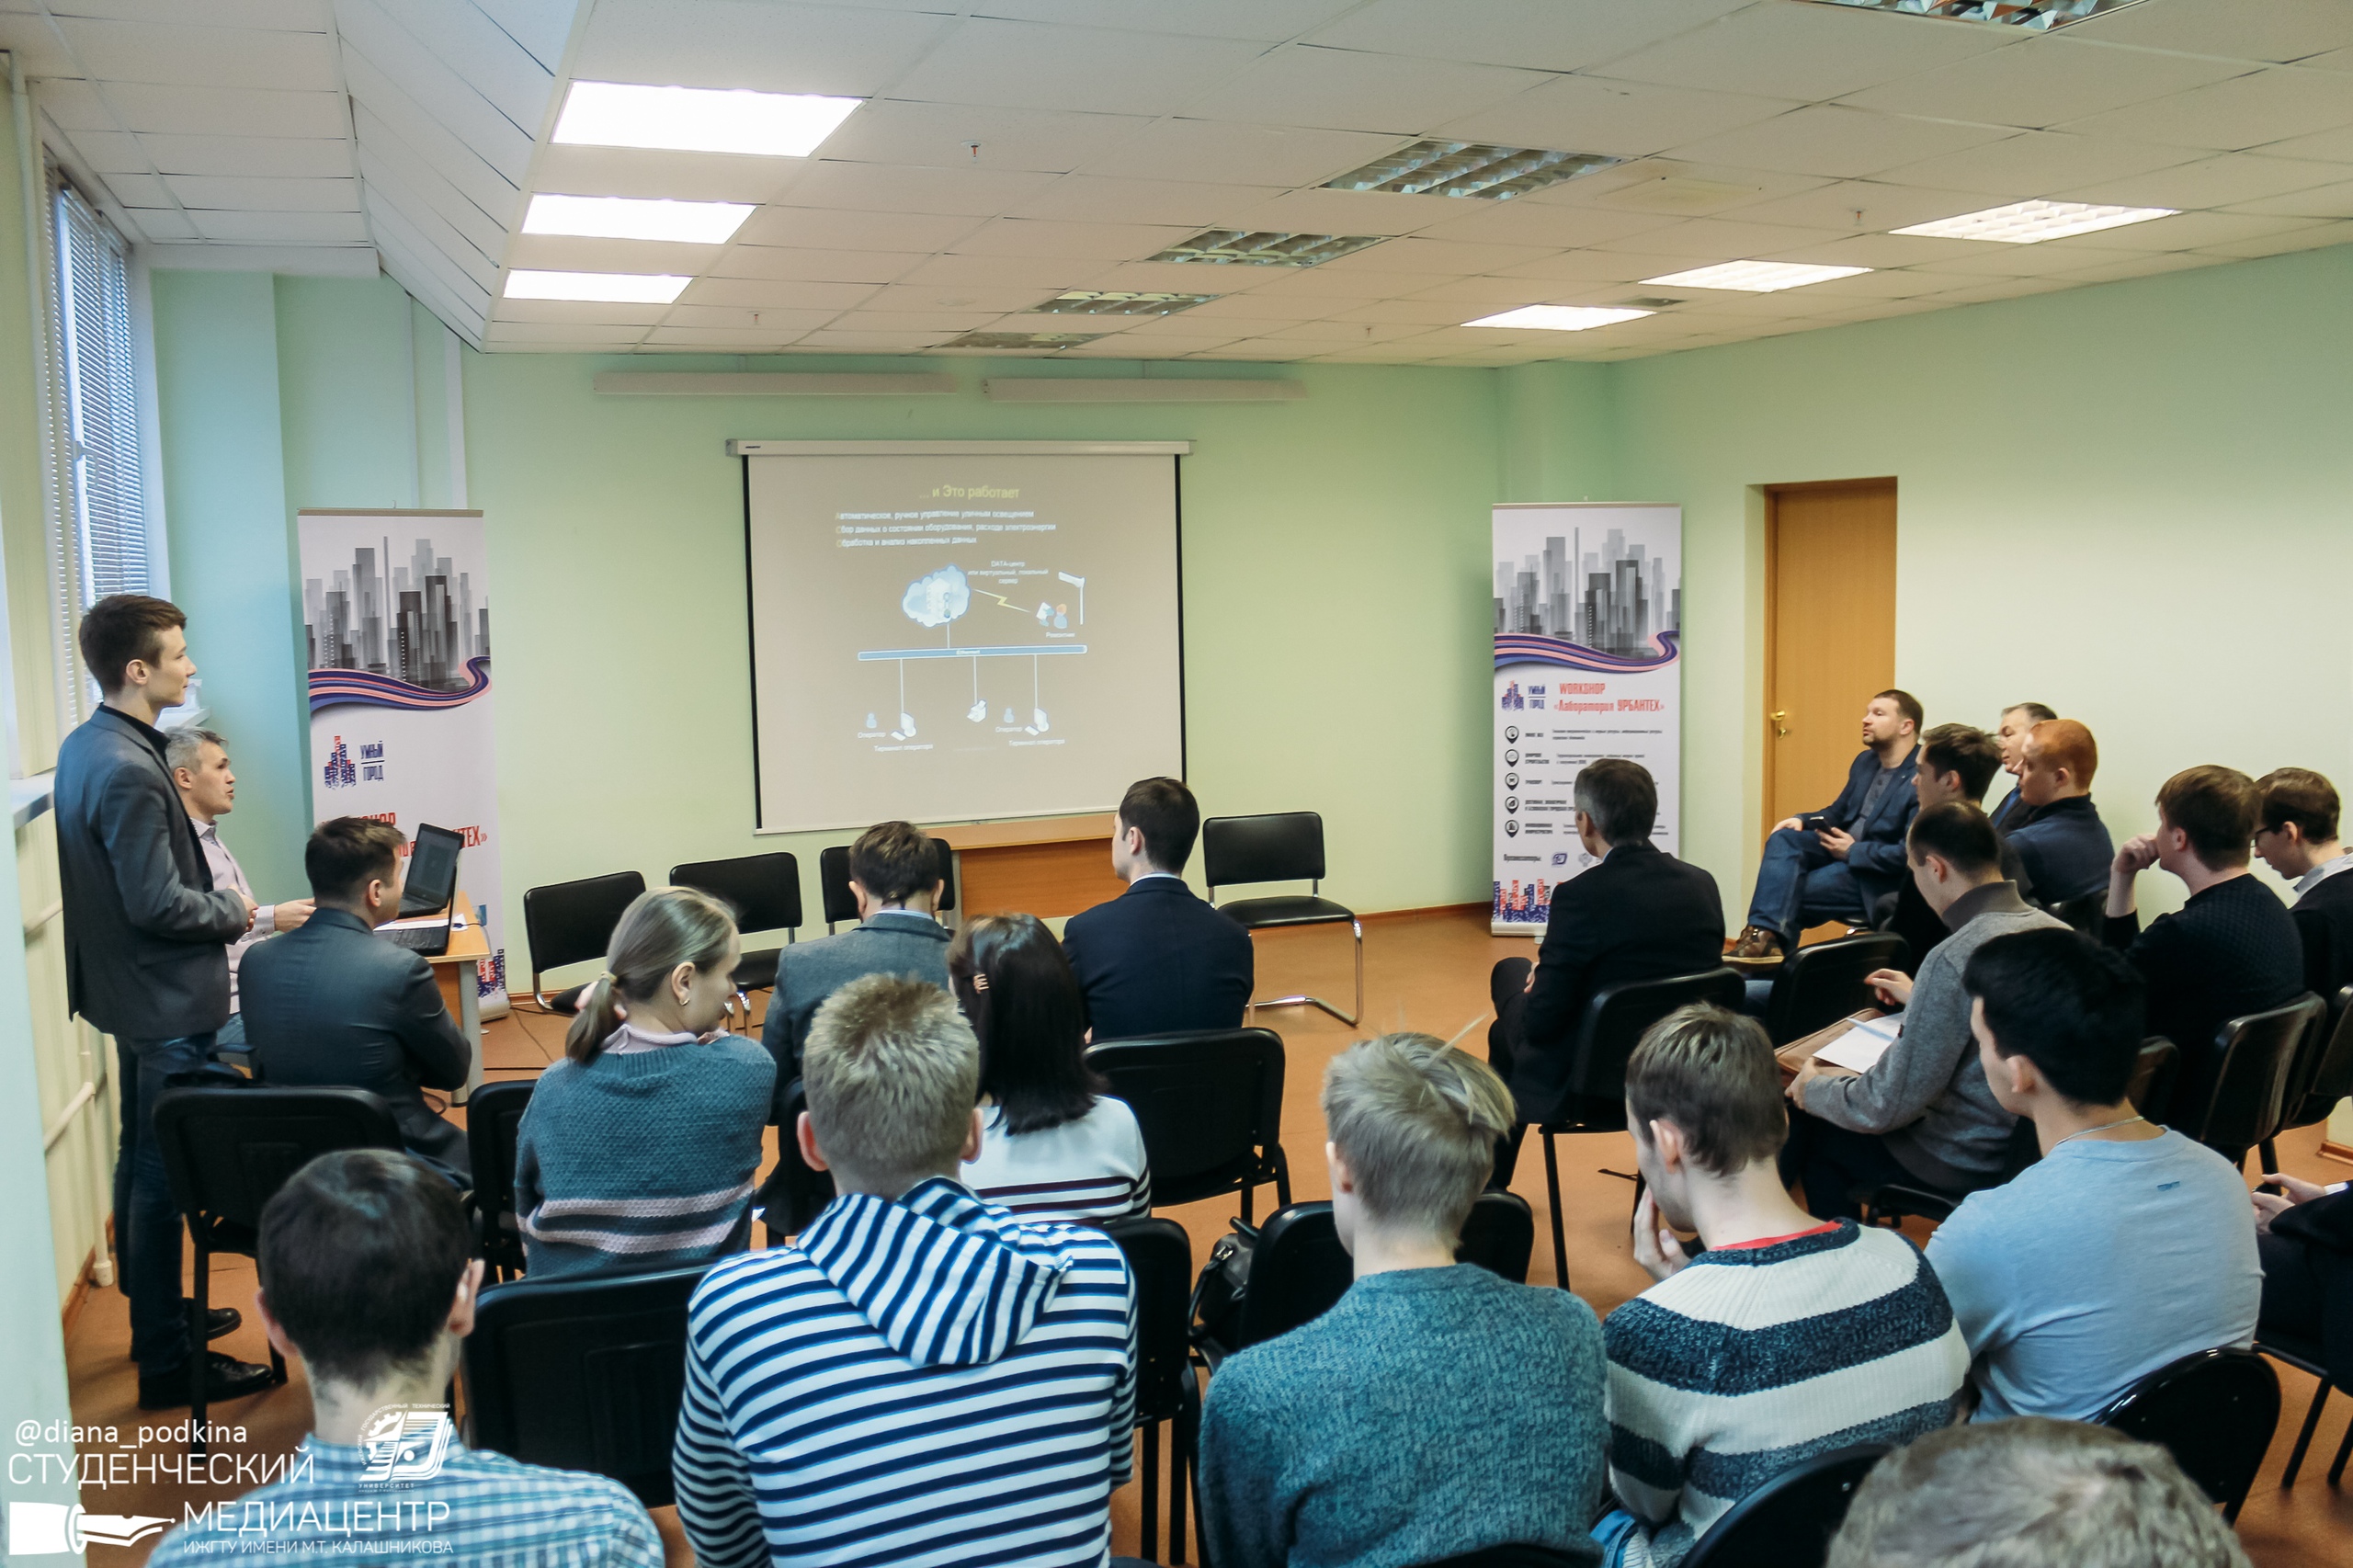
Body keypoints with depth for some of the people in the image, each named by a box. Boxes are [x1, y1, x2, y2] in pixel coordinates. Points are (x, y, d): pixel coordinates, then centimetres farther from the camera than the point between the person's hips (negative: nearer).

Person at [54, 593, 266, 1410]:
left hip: (129, 989, 11)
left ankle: (155, 1314, 36)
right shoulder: (127, 769, -25)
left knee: (142, 1158, 21)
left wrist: (215, 902, 9)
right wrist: (234, 912, -9)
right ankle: (166, 1363, 8)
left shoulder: (84, 745, 6)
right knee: (163, 1174, -2)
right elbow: (156, 903, -25)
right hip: (166, 1000, -11)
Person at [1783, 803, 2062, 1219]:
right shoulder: (2056, 931, -3)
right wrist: (1920, 998, 32)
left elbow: (1888, 1105, -23)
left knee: (1808, 1127, 14)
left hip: (1964, 1161, -8)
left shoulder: (1954, 959, -28)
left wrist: (1814, 1089, -4)